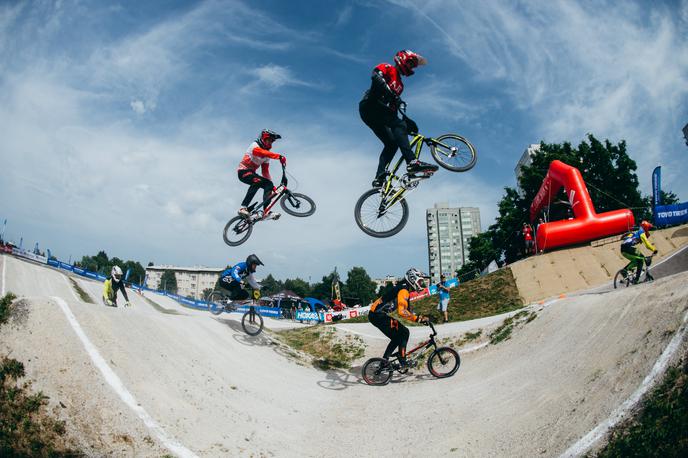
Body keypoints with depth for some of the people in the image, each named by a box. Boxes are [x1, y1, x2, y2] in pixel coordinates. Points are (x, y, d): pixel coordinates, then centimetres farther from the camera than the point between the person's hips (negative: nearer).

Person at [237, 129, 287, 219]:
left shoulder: (266, 155, 12)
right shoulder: (255, 146, -11)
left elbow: (265, 172, 11)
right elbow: (263, 153, -35)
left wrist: (272, 186, -1)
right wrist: (279, 156, -48)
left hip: (251, 173, 8)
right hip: (243, 171, -8)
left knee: (269, 184, -9)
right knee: (258, 181, -34)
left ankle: (266, 212, -13)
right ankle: (243, 208, -38)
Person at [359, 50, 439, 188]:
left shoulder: (399, 84, 29)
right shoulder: (388, 68, 5)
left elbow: (394, 109, 23)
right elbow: (376, 76, -18)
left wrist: (407, 121, 9)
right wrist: (391, 94, -30)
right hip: (370, 105, -9)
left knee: (392, 143, 0)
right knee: (398, 125, -26)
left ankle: (379, 178, -6)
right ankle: (412, 162, -41)